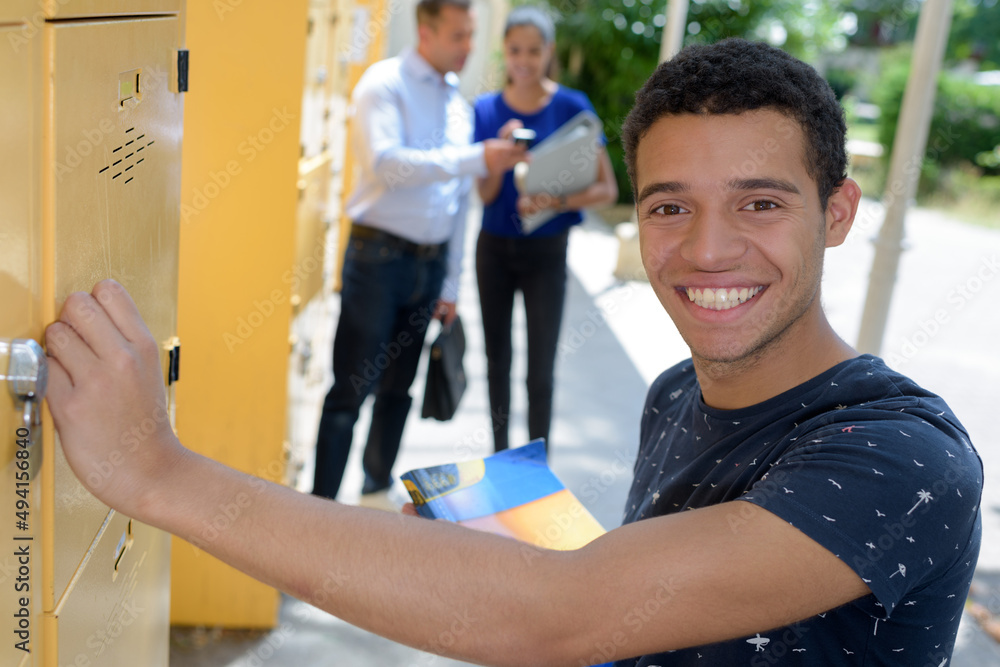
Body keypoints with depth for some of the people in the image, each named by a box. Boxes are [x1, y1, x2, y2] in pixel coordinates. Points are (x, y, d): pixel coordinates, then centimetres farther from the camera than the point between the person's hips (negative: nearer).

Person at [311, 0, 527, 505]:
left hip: (430, 262, 6)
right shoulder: (385, 84, -6)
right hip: (379, 255, -6)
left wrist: (449, 283, 15)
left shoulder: (458, 104, 13)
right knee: (350, 391, -4)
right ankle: (321, 504, 5)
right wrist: (476, 159, -28)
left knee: (397, 388, 16)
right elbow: (385, 163, -22)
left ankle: (377, 491, 32)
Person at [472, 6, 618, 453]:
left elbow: (606, 189, -9)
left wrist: (559, 202, -26)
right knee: (497, 360, 13)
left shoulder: (572, 107, -8)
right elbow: (485, 194, -4)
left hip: (546, 252, -3)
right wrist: (503, 150, -22)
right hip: (495, 248, 3)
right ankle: (500, 459, 27)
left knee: (540, 369, -2)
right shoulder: (487, 109, -1)